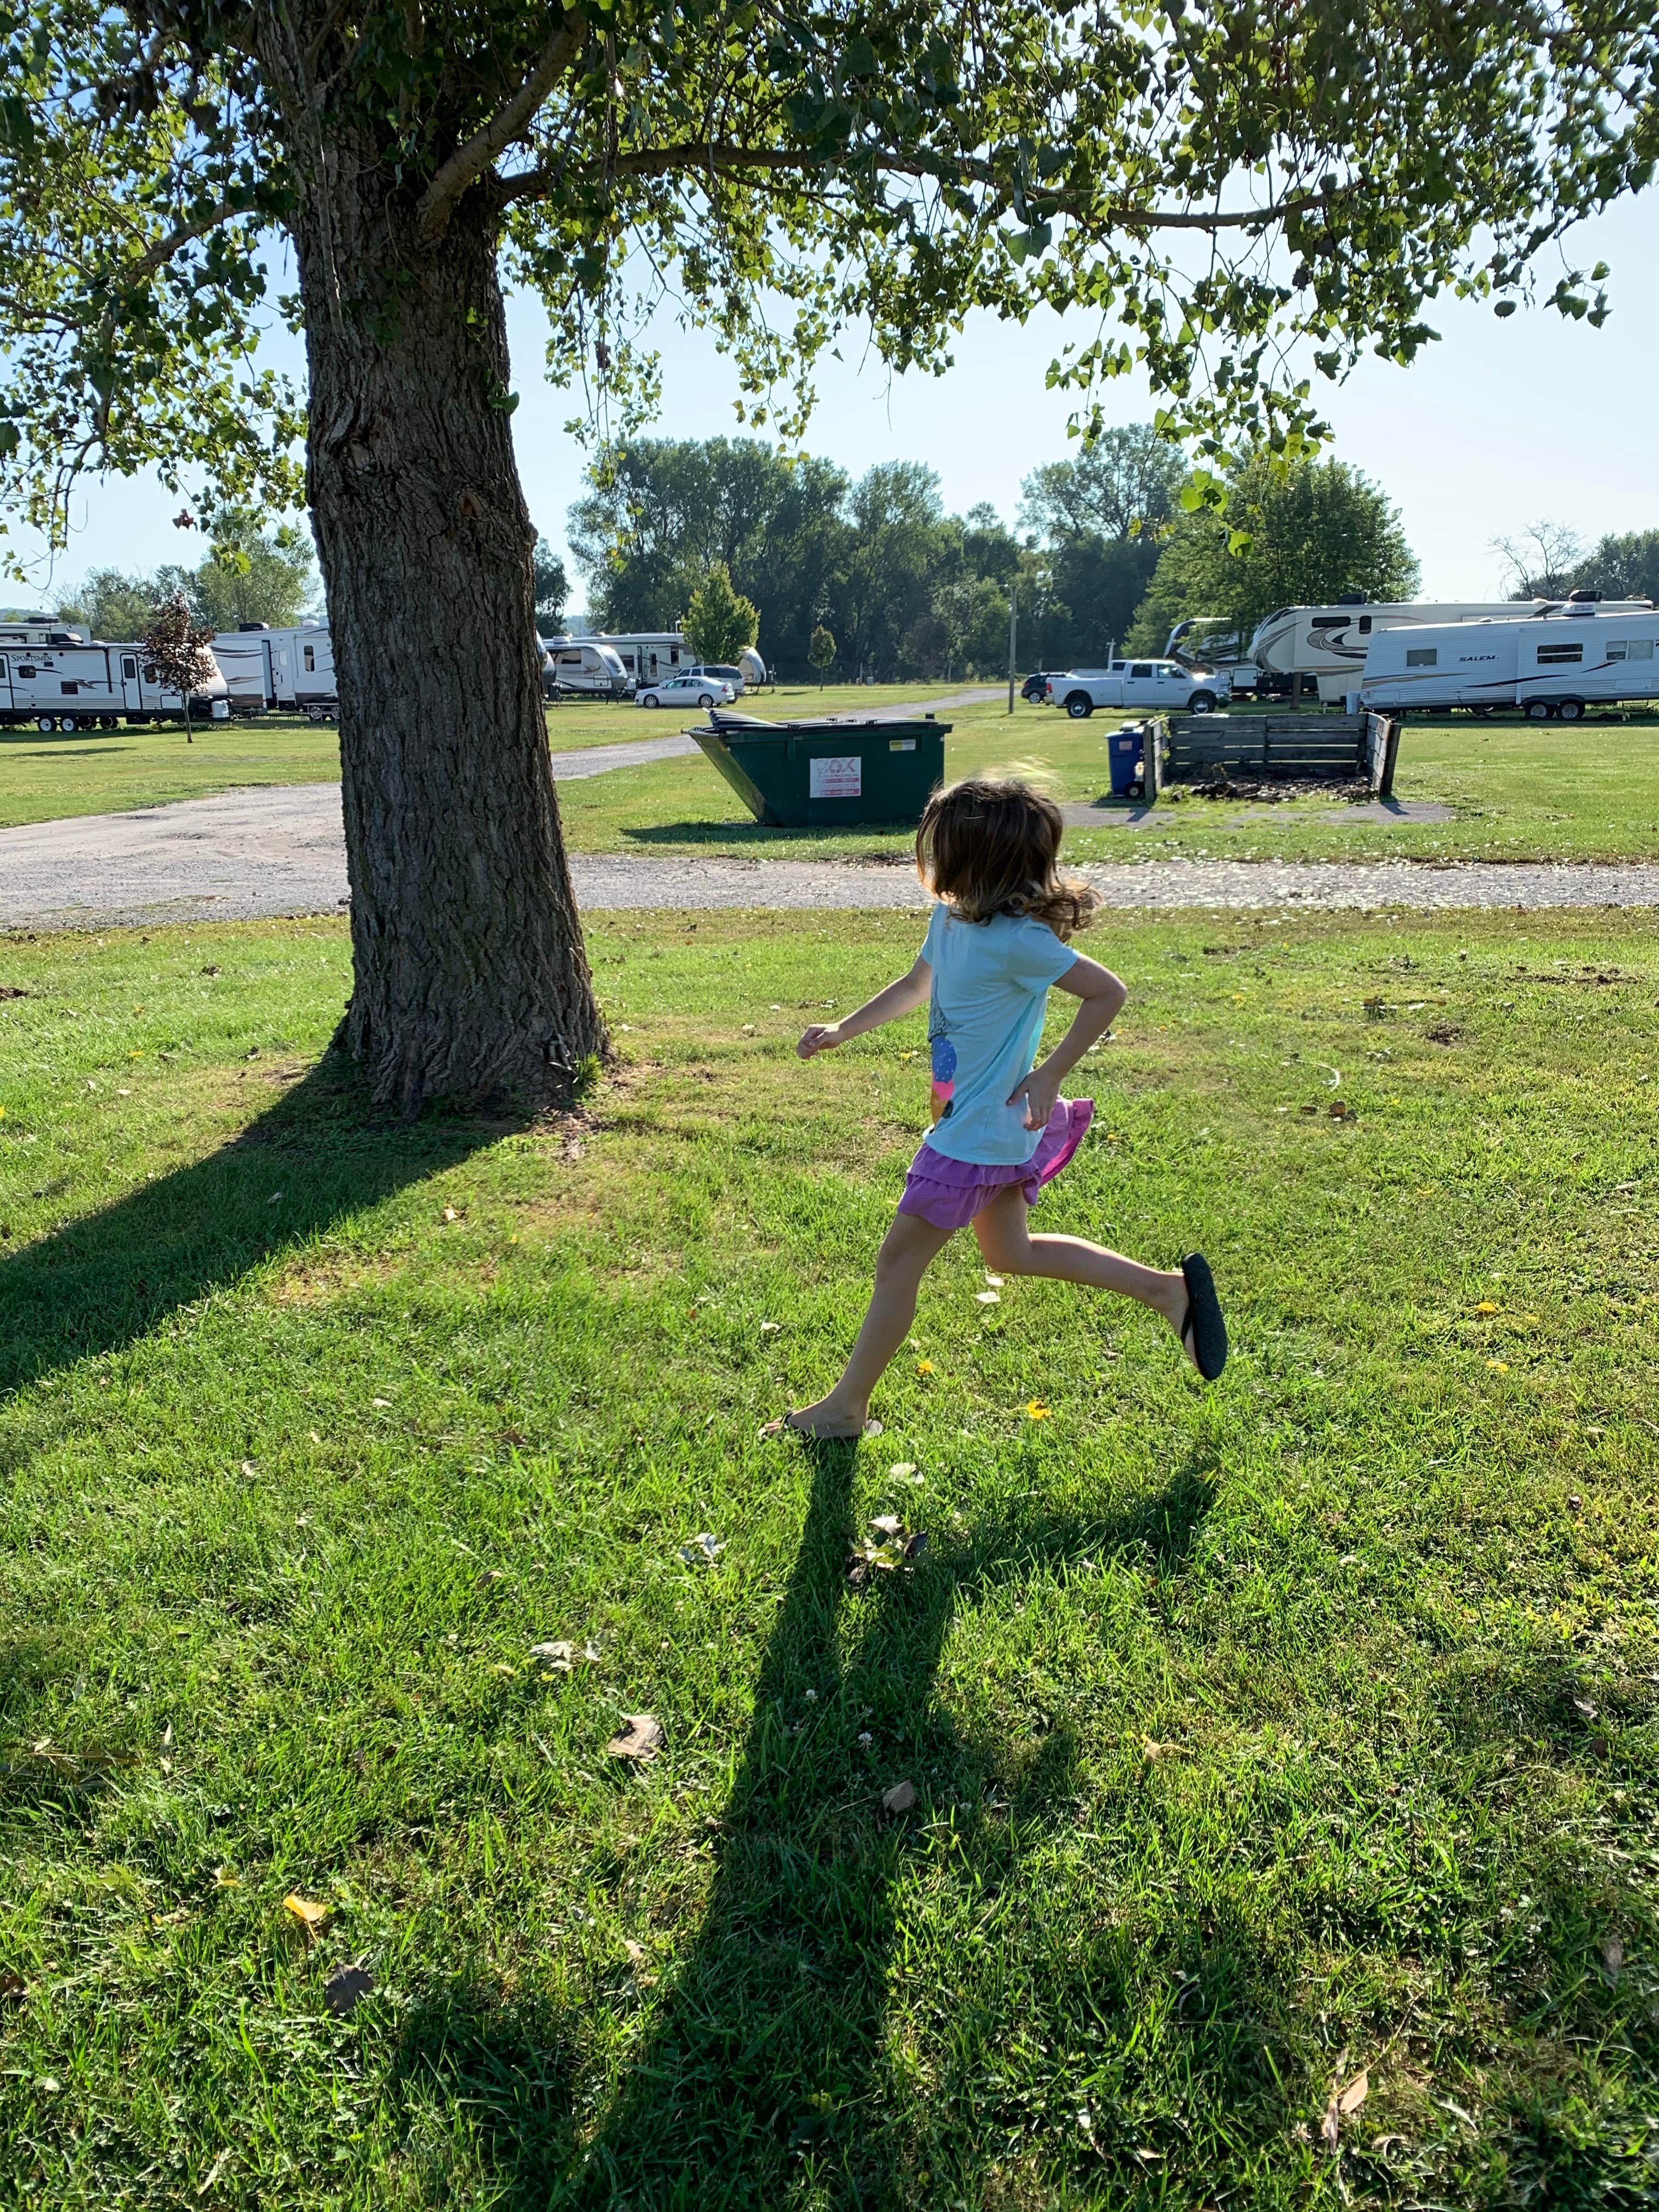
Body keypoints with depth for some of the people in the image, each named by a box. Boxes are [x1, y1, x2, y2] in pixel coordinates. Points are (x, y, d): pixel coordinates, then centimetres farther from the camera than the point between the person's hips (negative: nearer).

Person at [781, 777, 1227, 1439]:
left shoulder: (1015, 939, -25)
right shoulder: (950, 919, 1)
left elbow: (1109, 993, -20)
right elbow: (916, 986, 20)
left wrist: (1049, 1076, -19)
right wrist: (842, 1030, 15)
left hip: (979, 1132, -10)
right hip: (978, 1124, 10)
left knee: (897, 1262, 3)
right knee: (1009, 1253, 23)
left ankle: (845, 1407, 20)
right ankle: (1167, 1288, 27)